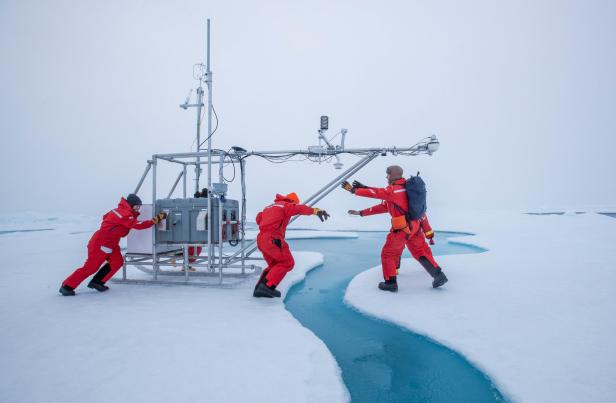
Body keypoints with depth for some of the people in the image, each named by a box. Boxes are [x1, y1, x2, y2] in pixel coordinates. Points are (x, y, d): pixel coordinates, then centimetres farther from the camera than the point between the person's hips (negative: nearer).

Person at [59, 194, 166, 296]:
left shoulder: (120, 210, 8)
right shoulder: (125, 215, -21)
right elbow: (139, 225, -26)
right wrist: (155, 220, -24)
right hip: (100, 244, -10)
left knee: (117, 262, 1)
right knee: (90, 267, -4)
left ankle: (97, 282, 9)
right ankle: (67, 286, 8)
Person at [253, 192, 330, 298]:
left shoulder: (270, 206, 27)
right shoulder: (286, 205, 3)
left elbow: (259, 218, 36)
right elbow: (300, 208, -17)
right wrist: (316, 211, -28)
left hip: (261, 239, 9)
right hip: (273, 239, -9)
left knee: (274, 265, 20)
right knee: (287, 263, 0)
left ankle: (259, 288, 13)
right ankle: (267, 286, -9)